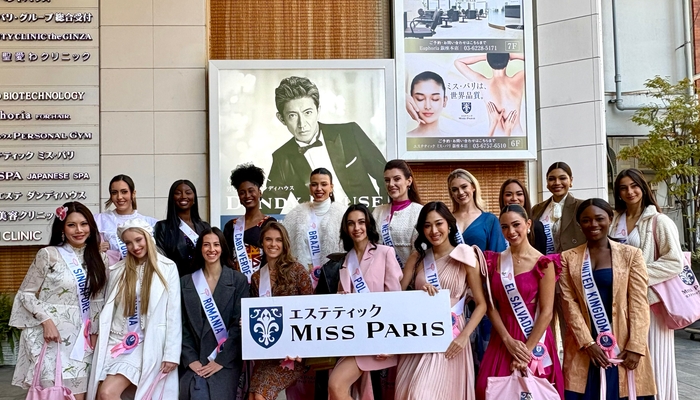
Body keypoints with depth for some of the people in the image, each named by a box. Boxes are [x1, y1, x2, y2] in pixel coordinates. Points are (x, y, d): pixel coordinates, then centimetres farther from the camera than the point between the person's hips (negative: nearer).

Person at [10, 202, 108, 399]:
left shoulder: (97, 257, 7)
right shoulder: (48, 254, -6)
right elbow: (25, 294, -4)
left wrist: (94, 332, 9)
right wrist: (46, 321, -15)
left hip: (80, 339, 4)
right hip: (51, 337, -4)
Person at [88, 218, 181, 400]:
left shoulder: (167, 268, -1)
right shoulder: (117, 270, 9)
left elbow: (173, 313, -4)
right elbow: (108, 309, 14)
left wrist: (172, 353, -9)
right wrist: (100, 342, 9)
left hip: (146, 345, -4)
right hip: (117, 342, 4)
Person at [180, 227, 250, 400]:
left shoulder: (239, 280, 3)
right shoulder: (185, 282, 9)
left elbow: (238, 324, -3)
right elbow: (182, 326, 5)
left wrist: (221, 360, -11)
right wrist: (191, 359, -7)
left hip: (227, 360, -1)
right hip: (195, 361, 2)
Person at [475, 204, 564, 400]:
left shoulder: (543, 263, -8)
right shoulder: (495, 261, 4)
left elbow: (546, 312, -11)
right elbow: (491, 306, 1)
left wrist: (527, 350, -14)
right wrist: (508, 340, -10)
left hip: (534, 341, -3)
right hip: (502, 341, 3)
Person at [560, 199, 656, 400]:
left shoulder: (631, 254, 2)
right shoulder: (568, 258, 5)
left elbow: (638, 304, -2)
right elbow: (569, 303, -1)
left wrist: (635, 347, -10)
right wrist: (588, 343, -10)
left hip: (623, 345, -1)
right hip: (583, 346, 1)